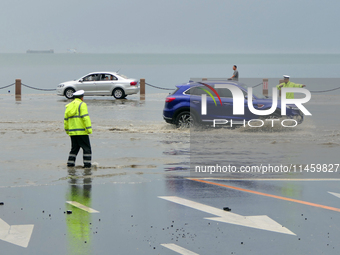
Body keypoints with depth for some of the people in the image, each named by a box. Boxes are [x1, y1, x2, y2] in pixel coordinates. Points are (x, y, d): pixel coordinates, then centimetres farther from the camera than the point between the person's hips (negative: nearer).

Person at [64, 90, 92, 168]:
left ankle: (70, 165, 9)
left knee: (74, 149, 14)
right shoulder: (82, 104, -5)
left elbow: (66, 119, 19)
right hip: (81, 131, -7)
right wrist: (89, 128, -19)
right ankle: (87, 165, -8)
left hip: (72, 132, 7)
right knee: (87, 148, -2)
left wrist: (67, 130, 29)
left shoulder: (69, 106, 16)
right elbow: (85, 117, -16)